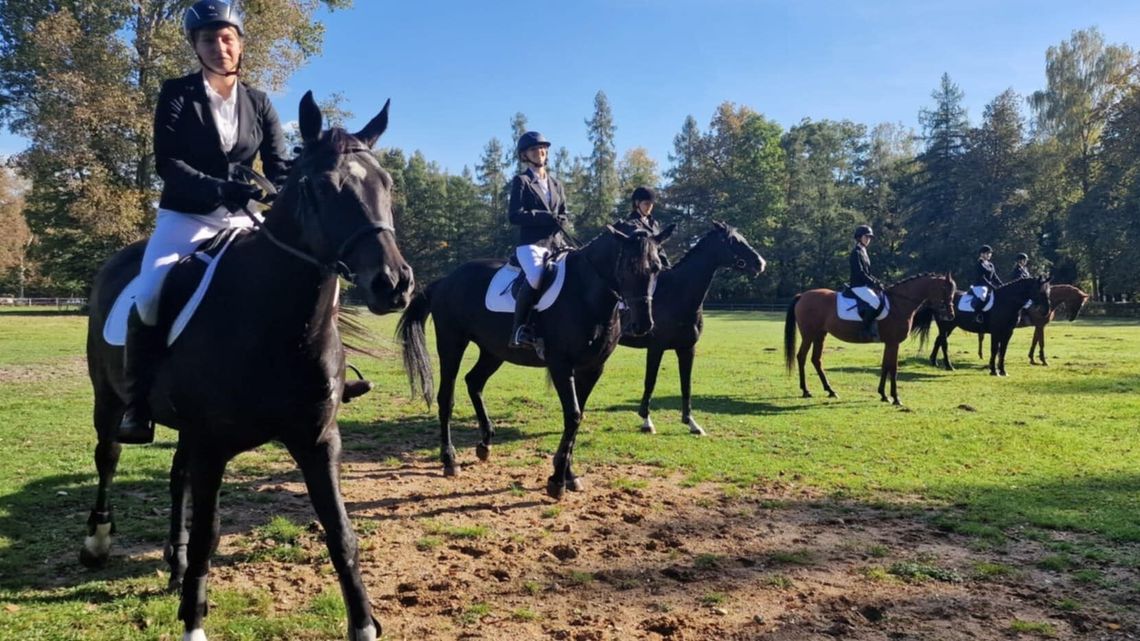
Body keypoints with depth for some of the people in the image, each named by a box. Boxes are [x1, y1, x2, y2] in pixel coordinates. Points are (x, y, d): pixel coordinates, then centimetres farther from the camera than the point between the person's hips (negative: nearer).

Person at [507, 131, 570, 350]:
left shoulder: (555, 184, 23)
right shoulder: (521, 181, 5)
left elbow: (563, 215, 22)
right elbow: (514, 215, -7)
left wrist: (559, 222, -3)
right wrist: (545, 217, -15)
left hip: (556, 243, 7)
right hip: (531, 244, -7)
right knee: (536, 277, -35)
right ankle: (519, 329, -24)